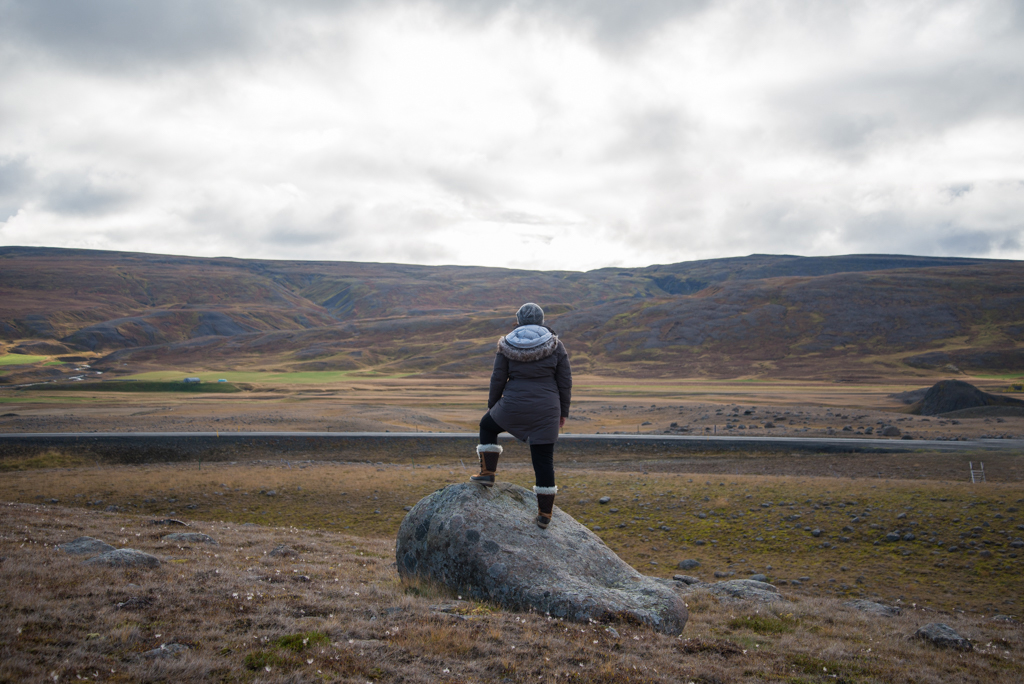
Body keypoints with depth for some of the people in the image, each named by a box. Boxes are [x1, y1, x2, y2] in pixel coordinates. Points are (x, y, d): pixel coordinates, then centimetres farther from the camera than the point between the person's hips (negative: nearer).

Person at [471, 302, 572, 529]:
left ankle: (487, 473, 24)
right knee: (544, 461, 10)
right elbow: (565, 381, 1)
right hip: (545, 412, 1)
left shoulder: (507, 346, -2)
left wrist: (492, 406, 16)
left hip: (514, 407, -1)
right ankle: (544, 514, 14)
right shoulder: (555, 346, -1)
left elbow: (497, 380, 1)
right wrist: (563, 411, 11)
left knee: (488, 425, 29)